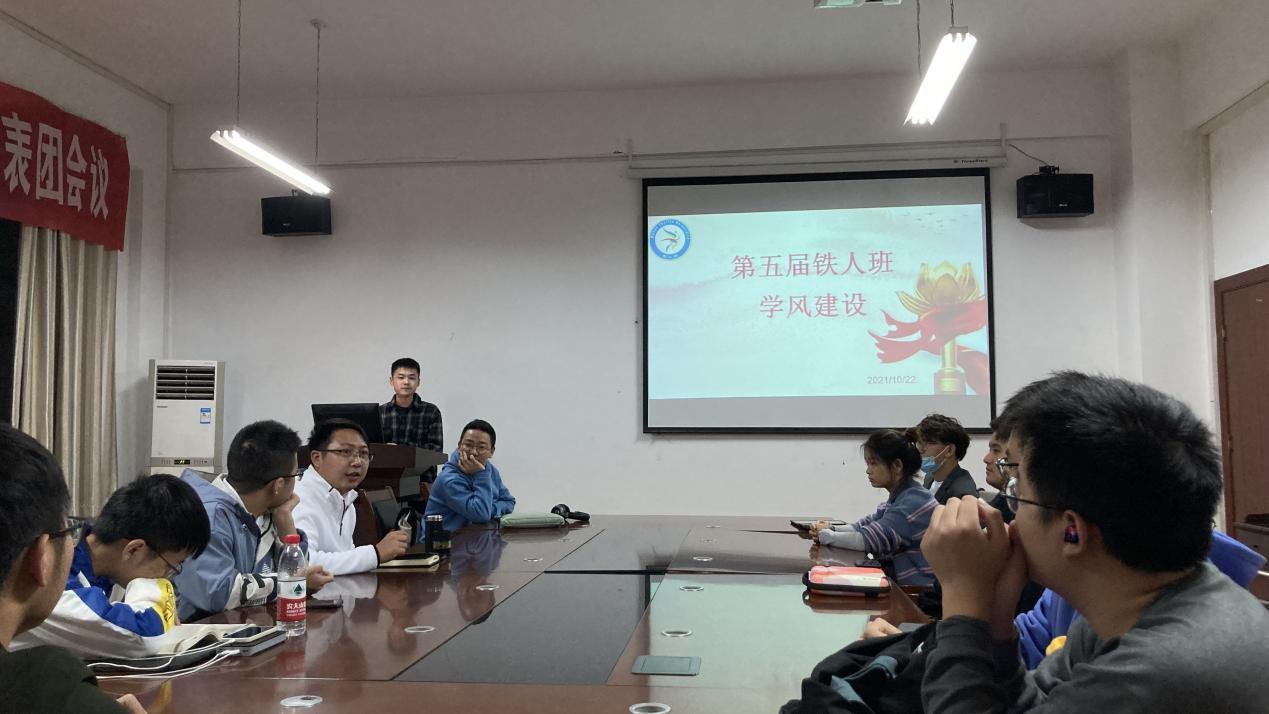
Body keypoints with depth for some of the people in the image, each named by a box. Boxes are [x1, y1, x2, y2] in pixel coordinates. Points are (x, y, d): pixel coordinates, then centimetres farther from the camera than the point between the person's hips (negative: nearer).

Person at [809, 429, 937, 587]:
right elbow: (865, 525, 11)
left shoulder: (914, 500, -19)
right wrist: (832, 528, -6)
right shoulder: (899, 497, 11)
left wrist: (826, 535, -10)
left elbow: (869, 539, -23)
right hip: (900, 583, 8)